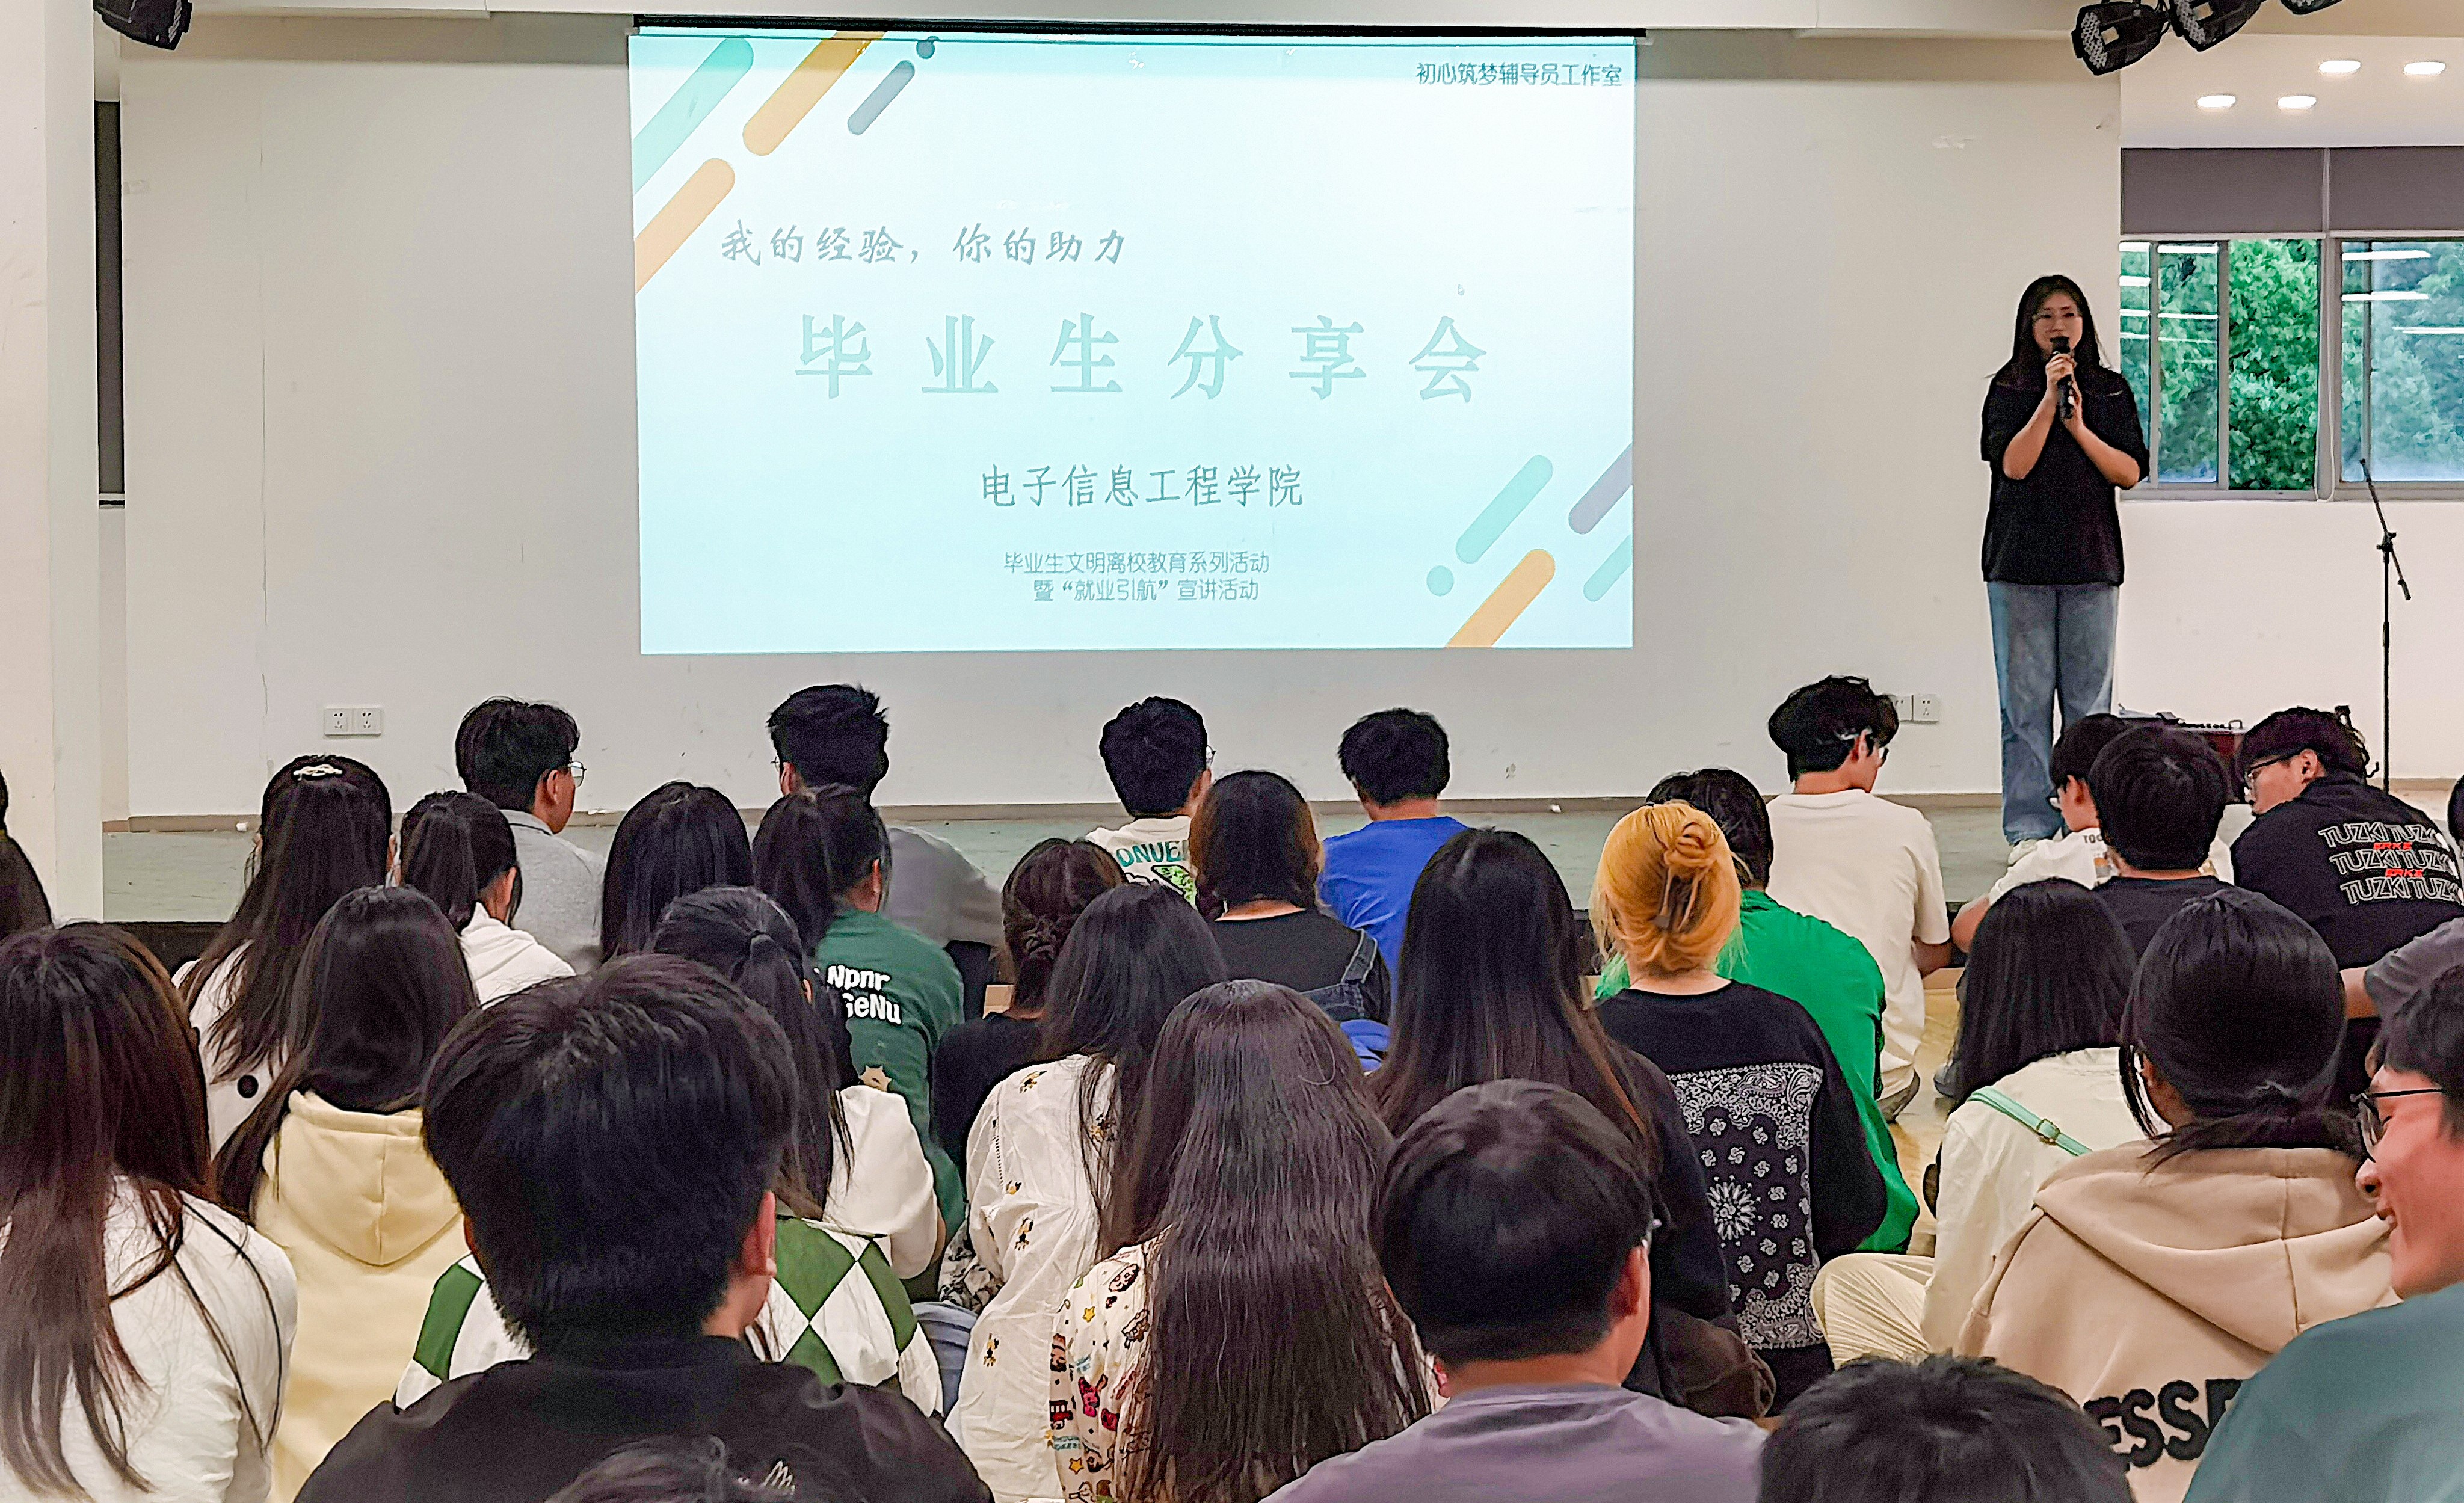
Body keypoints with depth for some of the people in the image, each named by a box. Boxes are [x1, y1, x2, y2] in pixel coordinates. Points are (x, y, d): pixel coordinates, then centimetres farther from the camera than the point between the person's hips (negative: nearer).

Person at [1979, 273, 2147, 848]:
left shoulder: (2111, 390, 10)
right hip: (2021, 560, -2)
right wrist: (2049, 398, -14)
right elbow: (2014, 464, -10)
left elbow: (2130, 472, 1)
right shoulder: (2009, 390, 4)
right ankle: (2028, 828, 4)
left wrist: (2079, 426, -10)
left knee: (2091, 702, 3)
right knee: (2026, 699, -1)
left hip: (2091, 562, 2)